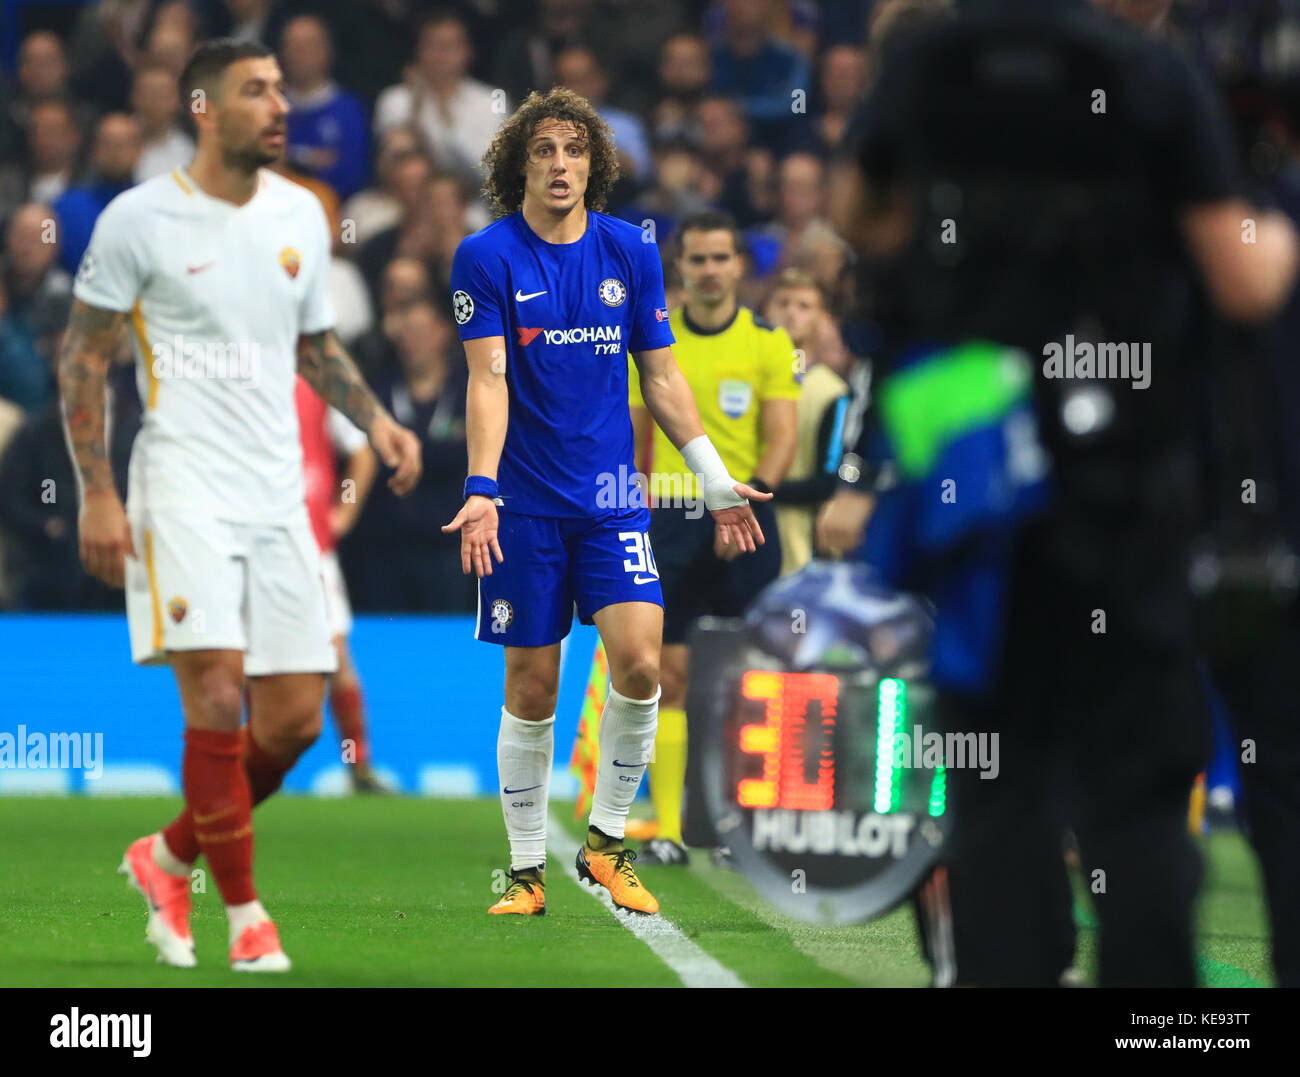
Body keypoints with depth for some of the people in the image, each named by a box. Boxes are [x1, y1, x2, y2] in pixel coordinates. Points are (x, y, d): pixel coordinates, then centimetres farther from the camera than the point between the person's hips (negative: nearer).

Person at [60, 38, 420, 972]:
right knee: (217, 693, -16)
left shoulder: (300, 214, 10)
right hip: (183, 488, -6)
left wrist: (377, 422, 5)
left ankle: (169, 858, 24)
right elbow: (83, 357, -2)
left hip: (276, 492, 6)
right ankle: (246, 914, -6)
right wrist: (97, 494, -8)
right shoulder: (141, 218, -6)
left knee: (295, 718, 2)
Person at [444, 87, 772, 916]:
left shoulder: (630, 252, 5)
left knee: (638, 658, -15)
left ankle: (606, 845, 2)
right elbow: (488, 379, -10)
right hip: (525, 504, -2)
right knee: (532, 687, 1)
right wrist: (482, 489, -22)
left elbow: (661, 374, 13)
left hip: (612, 497, 2)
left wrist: (715, 478, 12)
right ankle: (528, 871, 14)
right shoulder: (487, 258, -5)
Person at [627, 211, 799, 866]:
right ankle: (666, 829, -4)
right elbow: (630, 439, 13)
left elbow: (781, 441, -3)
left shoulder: (770, 344, 3)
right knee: (668, 676, -4)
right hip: (670, 520, 1)